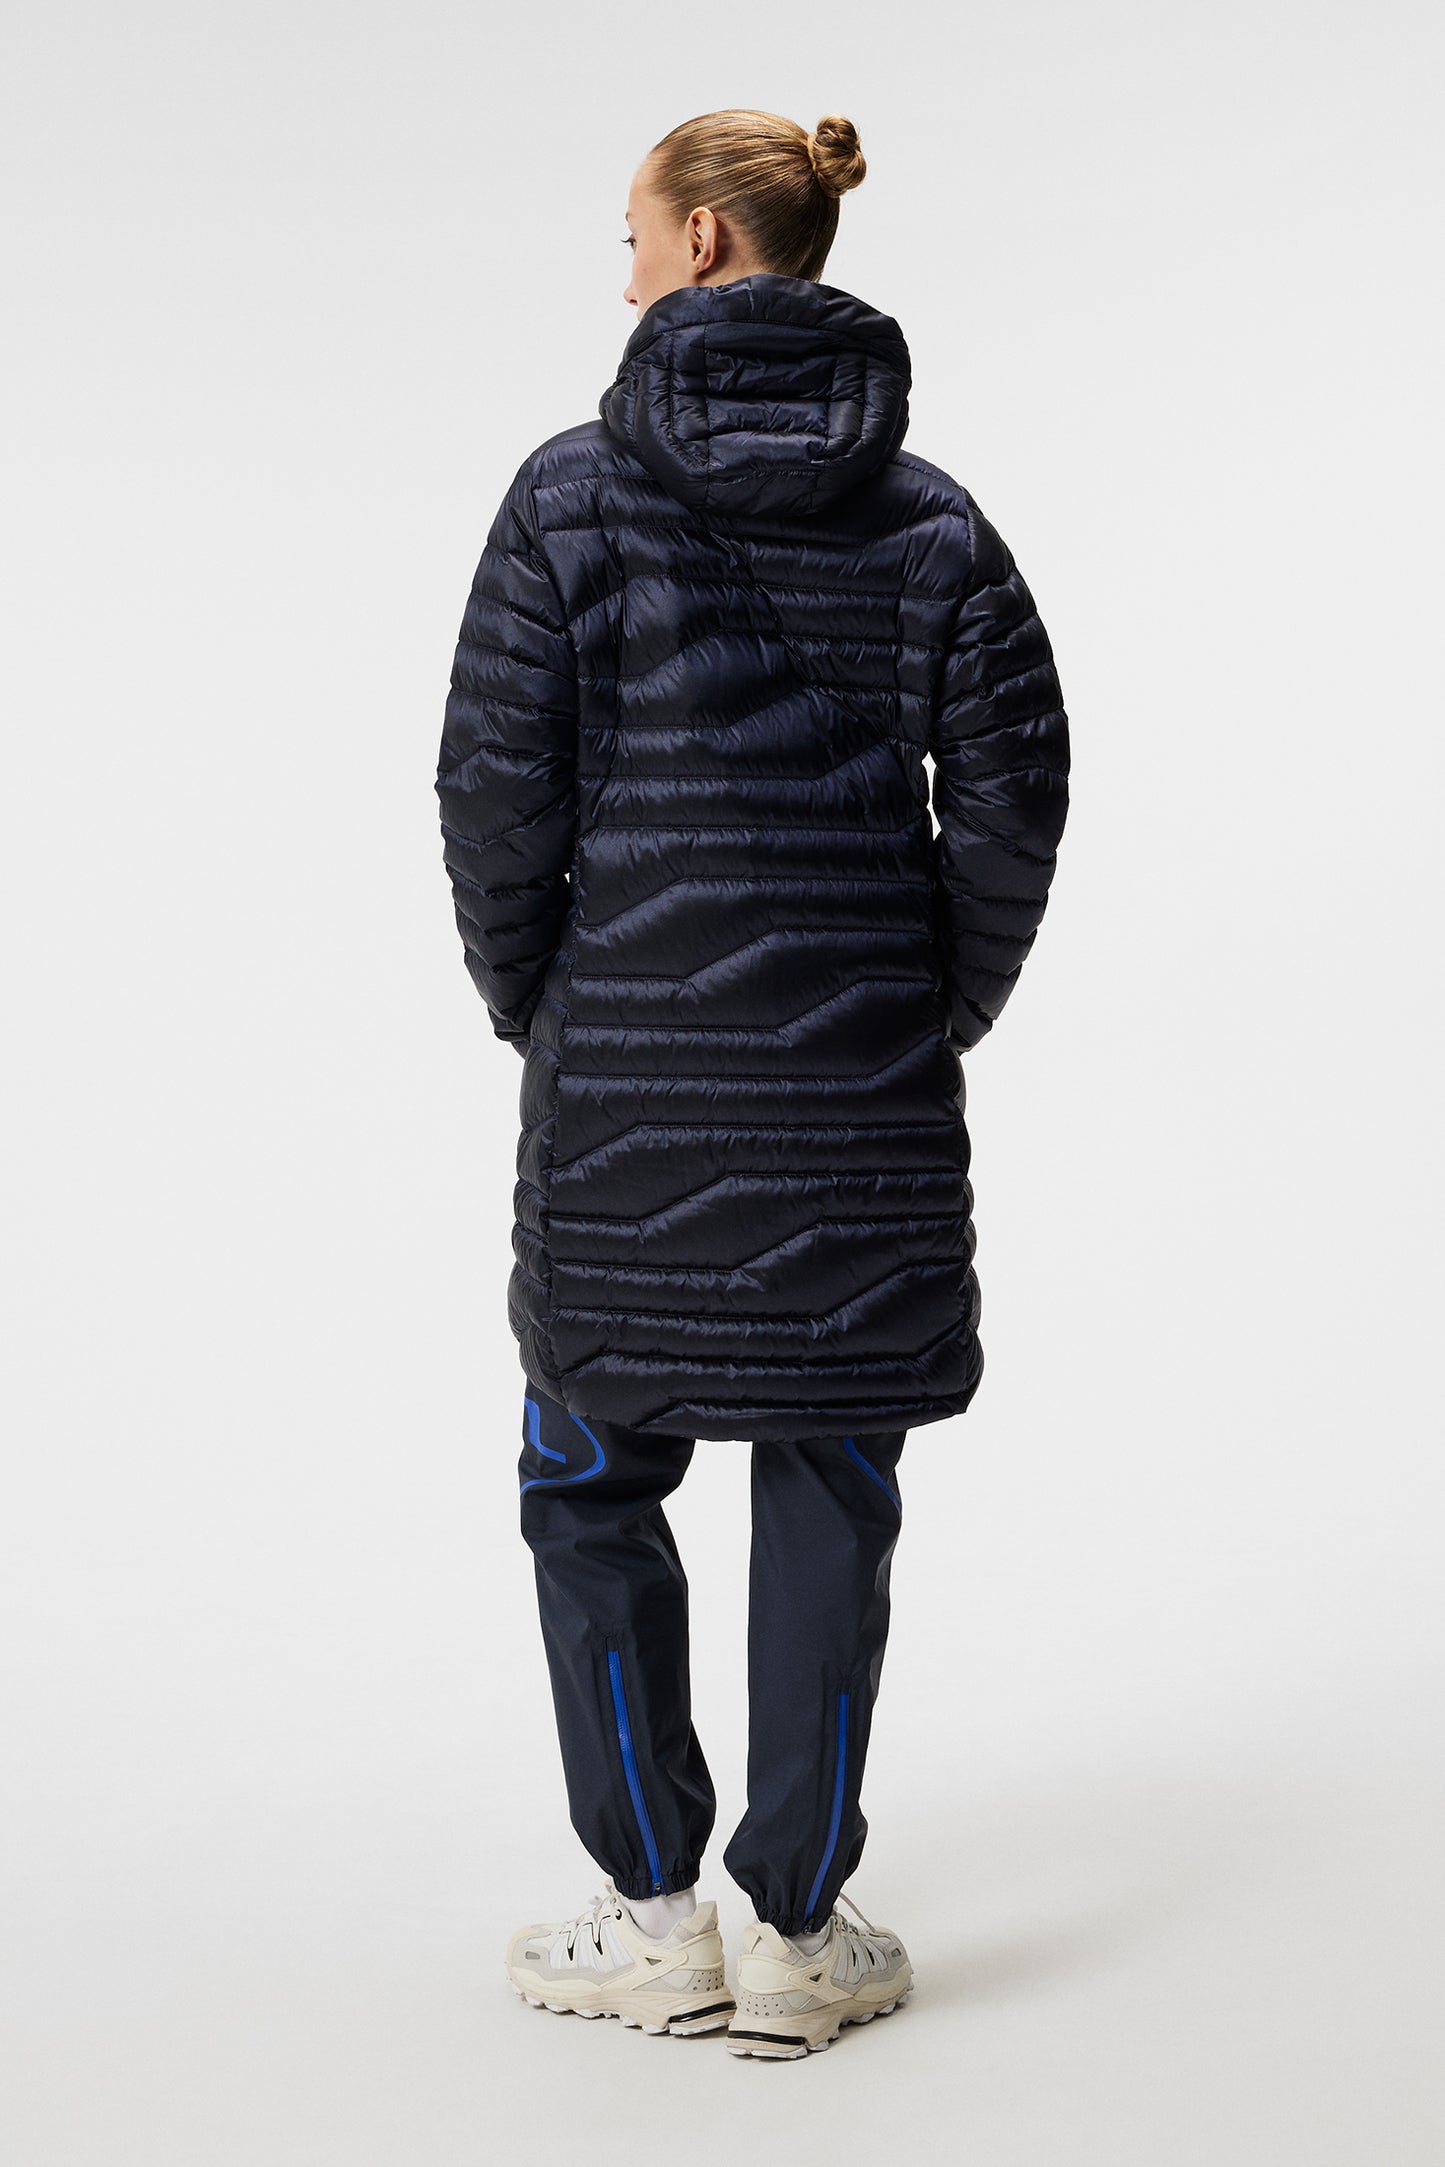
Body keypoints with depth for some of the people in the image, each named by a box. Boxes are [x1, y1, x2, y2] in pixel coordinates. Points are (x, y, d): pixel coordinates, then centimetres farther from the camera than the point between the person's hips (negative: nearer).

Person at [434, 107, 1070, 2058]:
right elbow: (1012, 793, 0)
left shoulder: (577, 488, -5)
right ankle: (799, 1934, 16)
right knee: (830, 1481, 9)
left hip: (626, 1073, -2)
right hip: (860, 1087, 3)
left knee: (592, 1477, 13)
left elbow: (497, 785, -7)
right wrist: (940, 1015, 10)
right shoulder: (930, 516, 3)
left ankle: (658, 1920, 18)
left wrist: (531, 1007, 7)